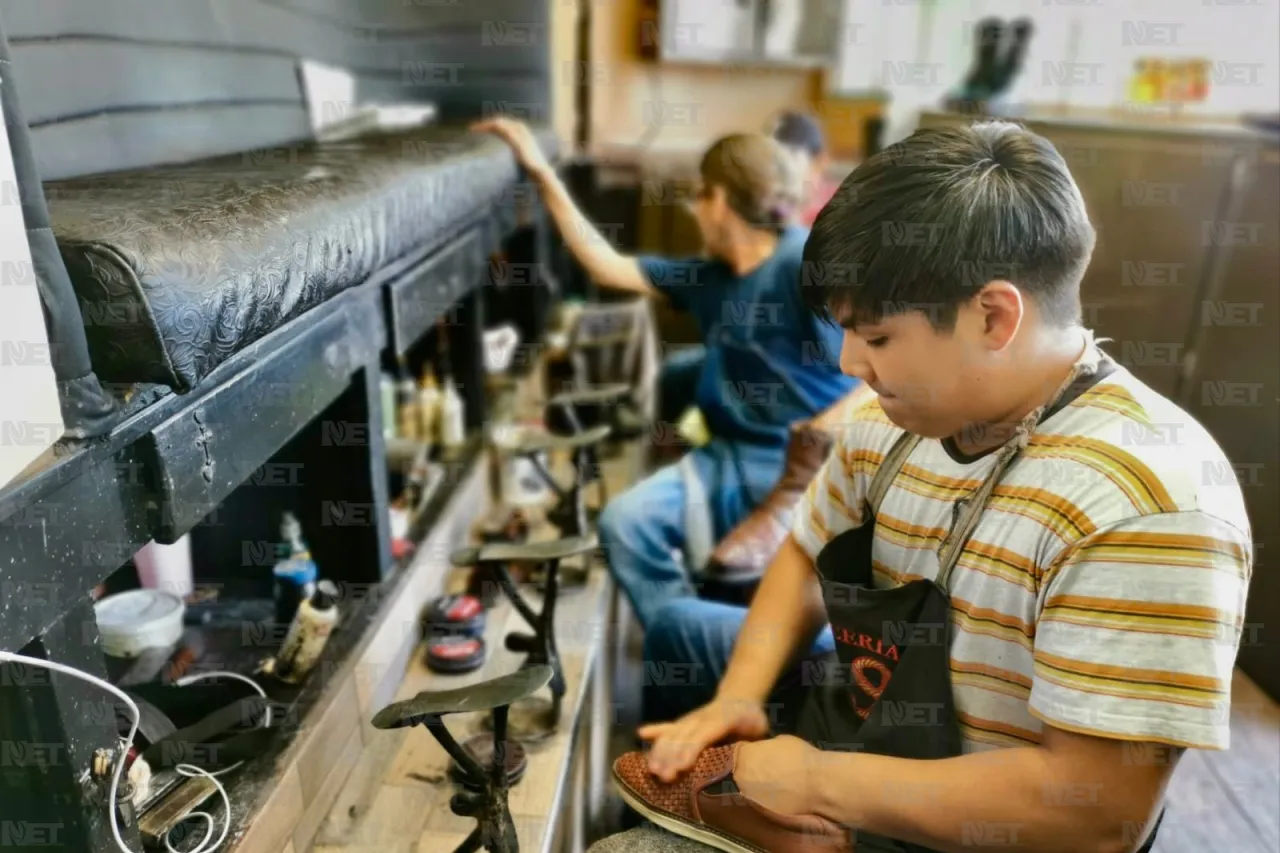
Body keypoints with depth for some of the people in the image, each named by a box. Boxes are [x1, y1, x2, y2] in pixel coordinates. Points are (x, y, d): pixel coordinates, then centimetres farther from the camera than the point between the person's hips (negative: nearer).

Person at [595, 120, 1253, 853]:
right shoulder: (901, 415, -5)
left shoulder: (1147, 504, -29)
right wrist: (738, 695, -8)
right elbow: (808, 557, 8)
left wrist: (817, 781, -24)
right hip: (858, 735, 7)